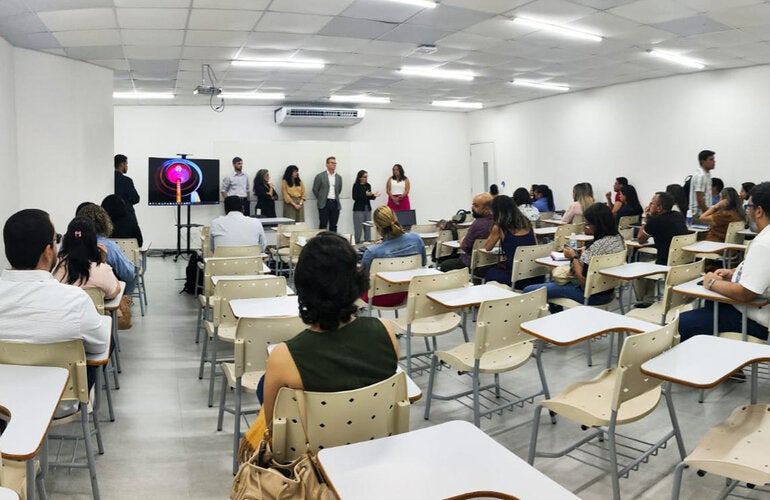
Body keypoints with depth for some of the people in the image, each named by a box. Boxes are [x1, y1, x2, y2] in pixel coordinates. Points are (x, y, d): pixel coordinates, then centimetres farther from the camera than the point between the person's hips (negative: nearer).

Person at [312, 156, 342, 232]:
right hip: (324, 204, -4)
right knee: (323, 226, -2)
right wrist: (321, 199, 9)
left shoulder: (339, 177, 10)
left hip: (335, 204, 4)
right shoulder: (320, 176, -2)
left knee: (333, 226, 6)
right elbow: (315, 190, 4)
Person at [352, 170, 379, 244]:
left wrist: (373, 195, -6)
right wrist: (365, 194, -17)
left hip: (368, 208, 5)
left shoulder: (368, 185, 9)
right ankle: (357, 243, 2)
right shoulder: (356, 185, -6)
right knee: (358, 227, -5)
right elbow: (354, 197, -13)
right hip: (359, 209, -5)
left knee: (368, 227, 4)